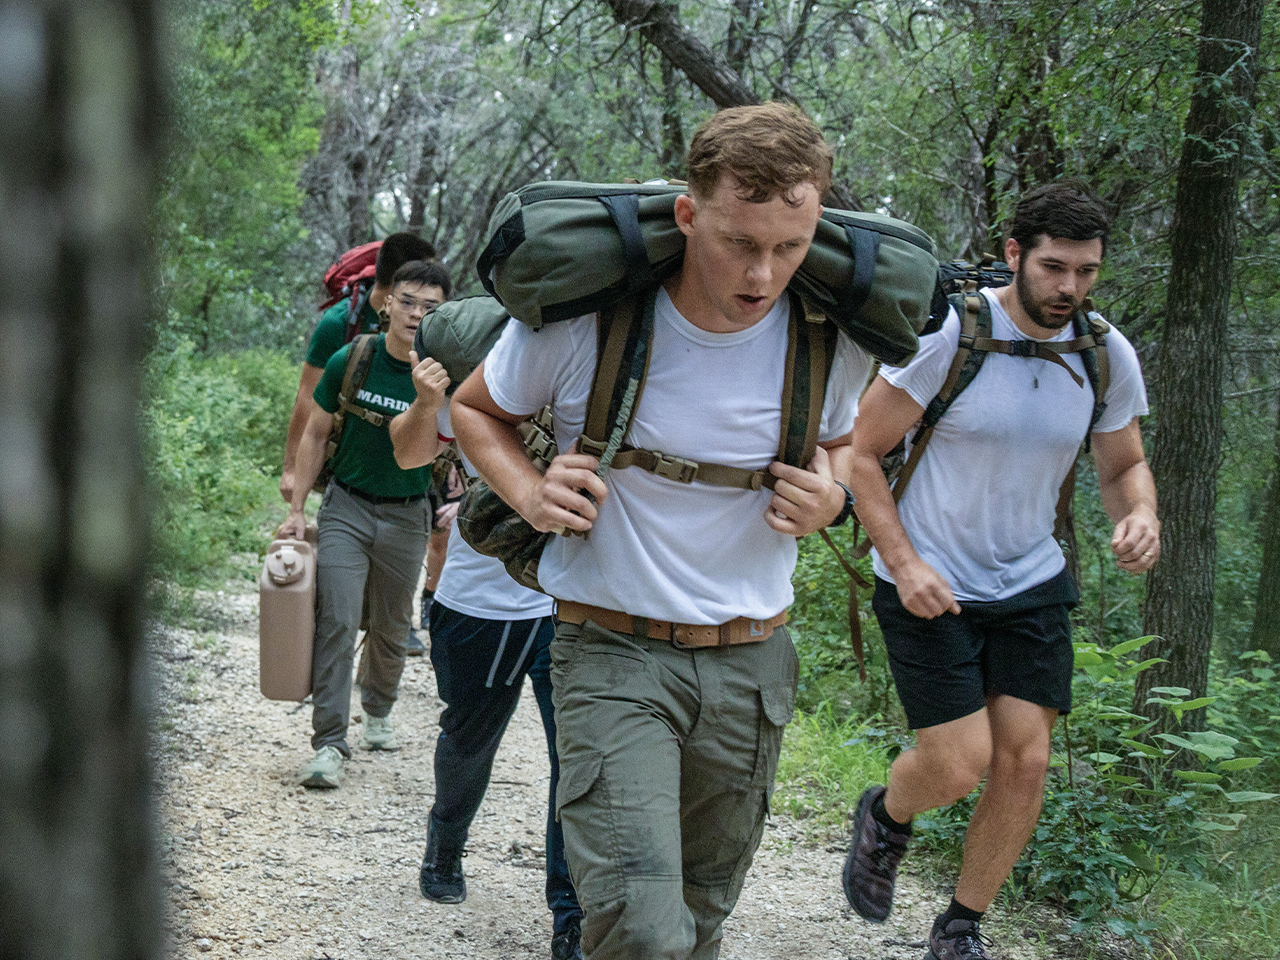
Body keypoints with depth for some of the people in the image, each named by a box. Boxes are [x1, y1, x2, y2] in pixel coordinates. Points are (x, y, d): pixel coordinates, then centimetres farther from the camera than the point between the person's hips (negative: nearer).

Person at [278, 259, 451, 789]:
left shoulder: (444, 375, -11)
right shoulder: (350, 362, -9)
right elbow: (315, 434, 3)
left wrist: (428, 403, -47)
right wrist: (296, 508, 0)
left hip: (406, 515, 1)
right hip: (347, 506, -1)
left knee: (391, 629, 14)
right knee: (336, 621, -12)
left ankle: (378, 710, 41)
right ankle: (329, 743, -10)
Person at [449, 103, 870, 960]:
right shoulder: (585, 313, -14)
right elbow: (476, 411, 6)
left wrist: (831, 495, -6)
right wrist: (530, 493, -13)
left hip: (753, 663, 4)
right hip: (615, 654, -4)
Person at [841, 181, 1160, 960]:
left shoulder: (1108, 356, -3)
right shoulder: (950, 333, -17)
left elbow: (1125, 464, 12)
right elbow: (861, 453, -10)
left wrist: (1140, 515, -12)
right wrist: (903, 562, -19)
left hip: (1032, 587, 5)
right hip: (930, 587, -4)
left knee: (1025, 764, 0)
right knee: (960, 766, -9)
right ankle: (886, 819, 28)